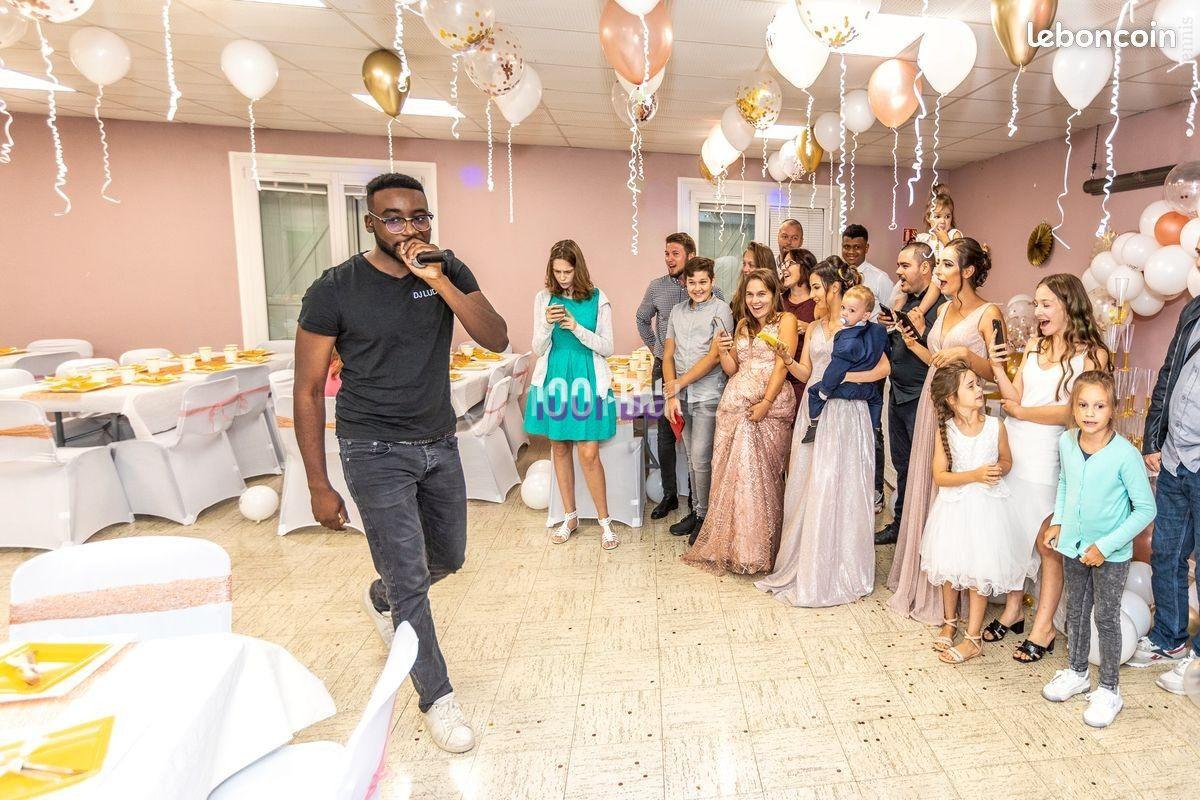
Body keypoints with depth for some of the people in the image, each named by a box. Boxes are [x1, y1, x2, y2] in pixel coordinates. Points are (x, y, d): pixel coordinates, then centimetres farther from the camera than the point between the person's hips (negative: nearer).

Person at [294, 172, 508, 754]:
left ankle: (381, 597, 52)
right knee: (410, 578, -2)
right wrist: (318, 486, -9)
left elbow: (498, 339, -15)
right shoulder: (335, 289, -13)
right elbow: (308, 390, -8)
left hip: (439, 443, 5)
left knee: (448, 557, 20)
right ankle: (437, 696, 21)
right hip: (376, 450, -4)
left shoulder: (449, 273, -2)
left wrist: (438, 282, -27)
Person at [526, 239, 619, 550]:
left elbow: (607, 347, -3)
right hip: (554, 379, 3)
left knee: (589, 453, -5)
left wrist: (577, 328, -17)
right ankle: (570, 517, 25)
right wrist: (548, 324, -17)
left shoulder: (598, 300, -3)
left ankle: (605, 521, 11)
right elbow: (538, 349, 3)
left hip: (587, 381, -3)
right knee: (559, 448, 10)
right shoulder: (544, 298, 2)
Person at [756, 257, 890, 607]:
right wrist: (788, 360, -10)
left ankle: (834, 574, 12)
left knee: (833, 489, -2)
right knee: (805, 488, 7)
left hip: (844, 413, -6)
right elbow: (805, 373, 9)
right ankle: (802, 566, 20)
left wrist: (842, 376, -15)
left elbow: (883, 368, -8)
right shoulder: (814, 327, 13)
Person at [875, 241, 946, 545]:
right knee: (902, 465, 19)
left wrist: (922, 330, -30)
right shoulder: (905, 302, 11)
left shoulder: (940, 307, -16)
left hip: (920, 400, -8)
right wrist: (890, 328, 1)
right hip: (897, 395, 9)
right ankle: (900, 523, 32)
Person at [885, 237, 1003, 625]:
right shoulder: (944, 309, 13)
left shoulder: (988, 313, -9)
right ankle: (917, 580, 30)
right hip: (932, 404, 7)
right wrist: (913, 342, 4)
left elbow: (996, 372, -11)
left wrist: (966, 353, -25)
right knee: (925, 489, 14)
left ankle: (944, 593, 16)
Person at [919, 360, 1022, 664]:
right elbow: (940, 476, -10)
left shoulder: (995, 426, -6)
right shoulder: (946, 430, -9)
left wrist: (998, 470, -12)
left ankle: (973, 638, 16)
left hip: (986, 506, 0)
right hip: (954, 506, 0)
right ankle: (950, 622, 35)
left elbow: (1006, 461, 10)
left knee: (979, 570, 3)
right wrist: (975, 475, -22)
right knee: (949, 565, 12)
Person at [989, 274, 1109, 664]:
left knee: (1047, 543, 4)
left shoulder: (1091, 353, -5)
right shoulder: (1033, 345, 9)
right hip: (1015, 450, 5)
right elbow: (1014, 397, 6)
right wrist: (997, 367, -8)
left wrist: (1020, 412, -4)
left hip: (1050, 455, -5)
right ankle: (1013, 610, 27)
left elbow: (1072, 411, -12)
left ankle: (1044, 625, 17)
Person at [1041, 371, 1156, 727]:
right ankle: (1077, 672, 38)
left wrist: (1106, 545, -19)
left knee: (1106, 617, 8)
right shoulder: (1066, 442, -8)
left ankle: (1109, 689, 26)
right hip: (1074, 546, 5)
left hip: (1111, 554, -5)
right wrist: (1058, 521, 6)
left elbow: (1146, 509, -17)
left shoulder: (1125, 455, -23)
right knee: (1076, 609, 19)